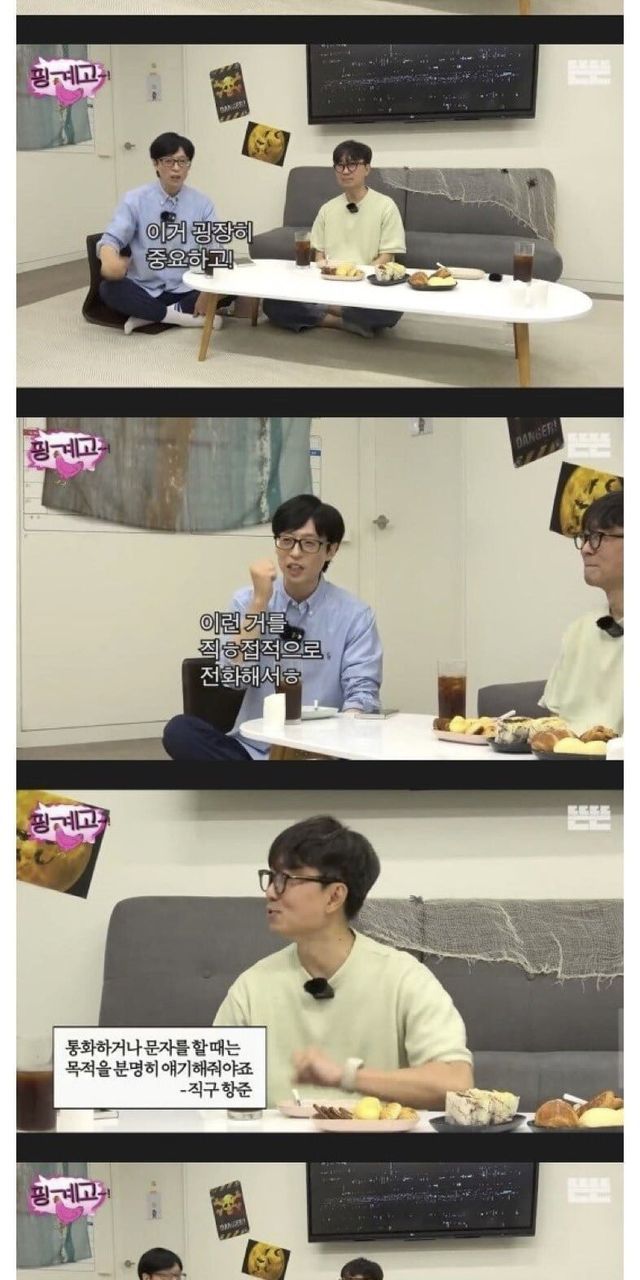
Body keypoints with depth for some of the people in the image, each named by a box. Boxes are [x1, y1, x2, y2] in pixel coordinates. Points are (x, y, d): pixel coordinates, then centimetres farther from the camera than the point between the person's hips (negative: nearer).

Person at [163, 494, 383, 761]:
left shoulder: (355, 615, 1)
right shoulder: (246, 601, 7)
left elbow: (361, 694, -6)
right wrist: (259, 601, -12)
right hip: (253, 748, 3)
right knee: (180, 730, -26)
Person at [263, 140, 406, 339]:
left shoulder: (385, 206, 3)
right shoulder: (328, 209, 16)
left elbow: (385, 258, -1)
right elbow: (319, 255, 17)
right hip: (328, 284, 3)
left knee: (391, 307, -40)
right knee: (272, 304, -23)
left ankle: (321, 312, -18)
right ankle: (347, 322, -19)